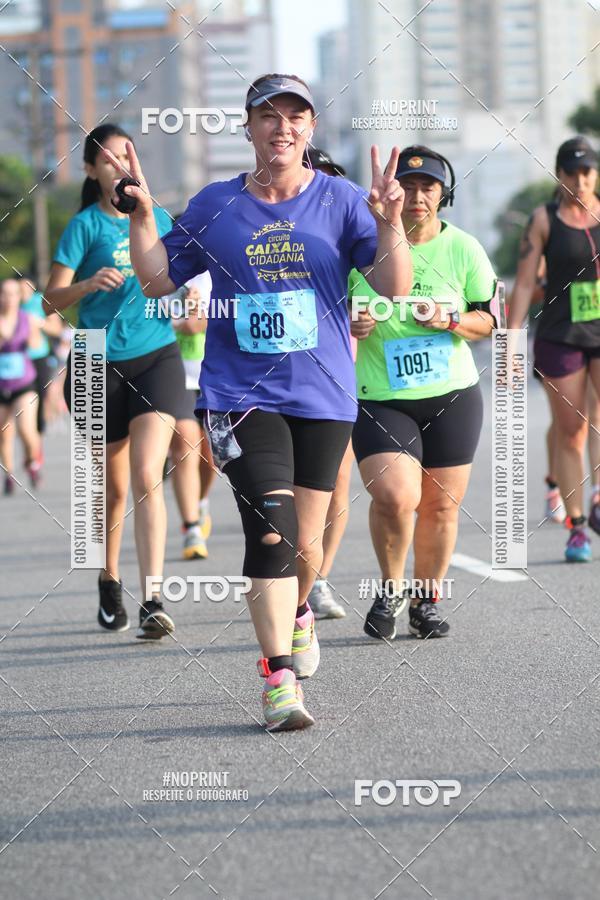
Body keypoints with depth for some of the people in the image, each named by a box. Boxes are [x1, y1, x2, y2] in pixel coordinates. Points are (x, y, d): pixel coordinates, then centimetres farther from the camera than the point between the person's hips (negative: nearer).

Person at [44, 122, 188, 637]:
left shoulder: (158, 220, 9)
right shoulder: (85, 225, -2)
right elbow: (53, 299, -9)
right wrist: (89, 284, -27)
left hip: (157, 358, 1)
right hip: (99, 366, -1)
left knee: (146, 477, -15)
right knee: (112, 486, 9)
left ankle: (153, 599, -22)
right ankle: (109, 585, 31)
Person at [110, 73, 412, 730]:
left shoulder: (340, 201, 1)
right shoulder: (215, 206, 5)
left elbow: (394, 286, -5)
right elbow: (159, 279, 12)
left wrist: (389, 221, -21)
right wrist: (141, 215, -2)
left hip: (322, 397, 1)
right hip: (240, 396, -1)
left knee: (304, 542, 9)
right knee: (272, 529, -17)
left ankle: (295, 614, 43)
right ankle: (278, 677, -13)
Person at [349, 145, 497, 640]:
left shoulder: (463, 249, 1)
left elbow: (488, 320, 7)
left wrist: (450, 319, -13)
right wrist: (347, 324, -14)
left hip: (453, 396, 2)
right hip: (379, 398, -2)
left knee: (440, 505, 6)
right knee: (396, 496, -20)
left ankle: (426, 601, 26)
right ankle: (390, 589, 6)